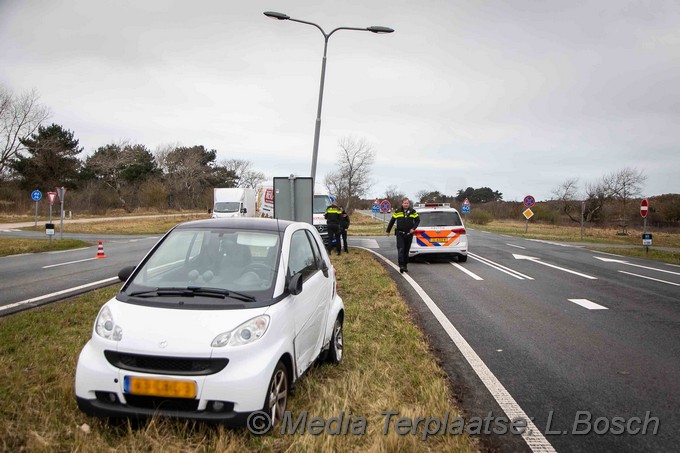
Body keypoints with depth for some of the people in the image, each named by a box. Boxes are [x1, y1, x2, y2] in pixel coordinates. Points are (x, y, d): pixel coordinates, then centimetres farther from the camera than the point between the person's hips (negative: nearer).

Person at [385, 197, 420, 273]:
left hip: (409, 234, 2)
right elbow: (392, 221, 8)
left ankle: (405, 266, 20)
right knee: (401, 250, -12)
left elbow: (418, 220, 10)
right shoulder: (397, 211, 0)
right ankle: (401, 265, -17)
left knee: (406, 251, 9)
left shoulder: (413, 211, 2)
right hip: (400, 234, -2)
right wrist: (388, 231, 11)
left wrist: (413, 228, -4)